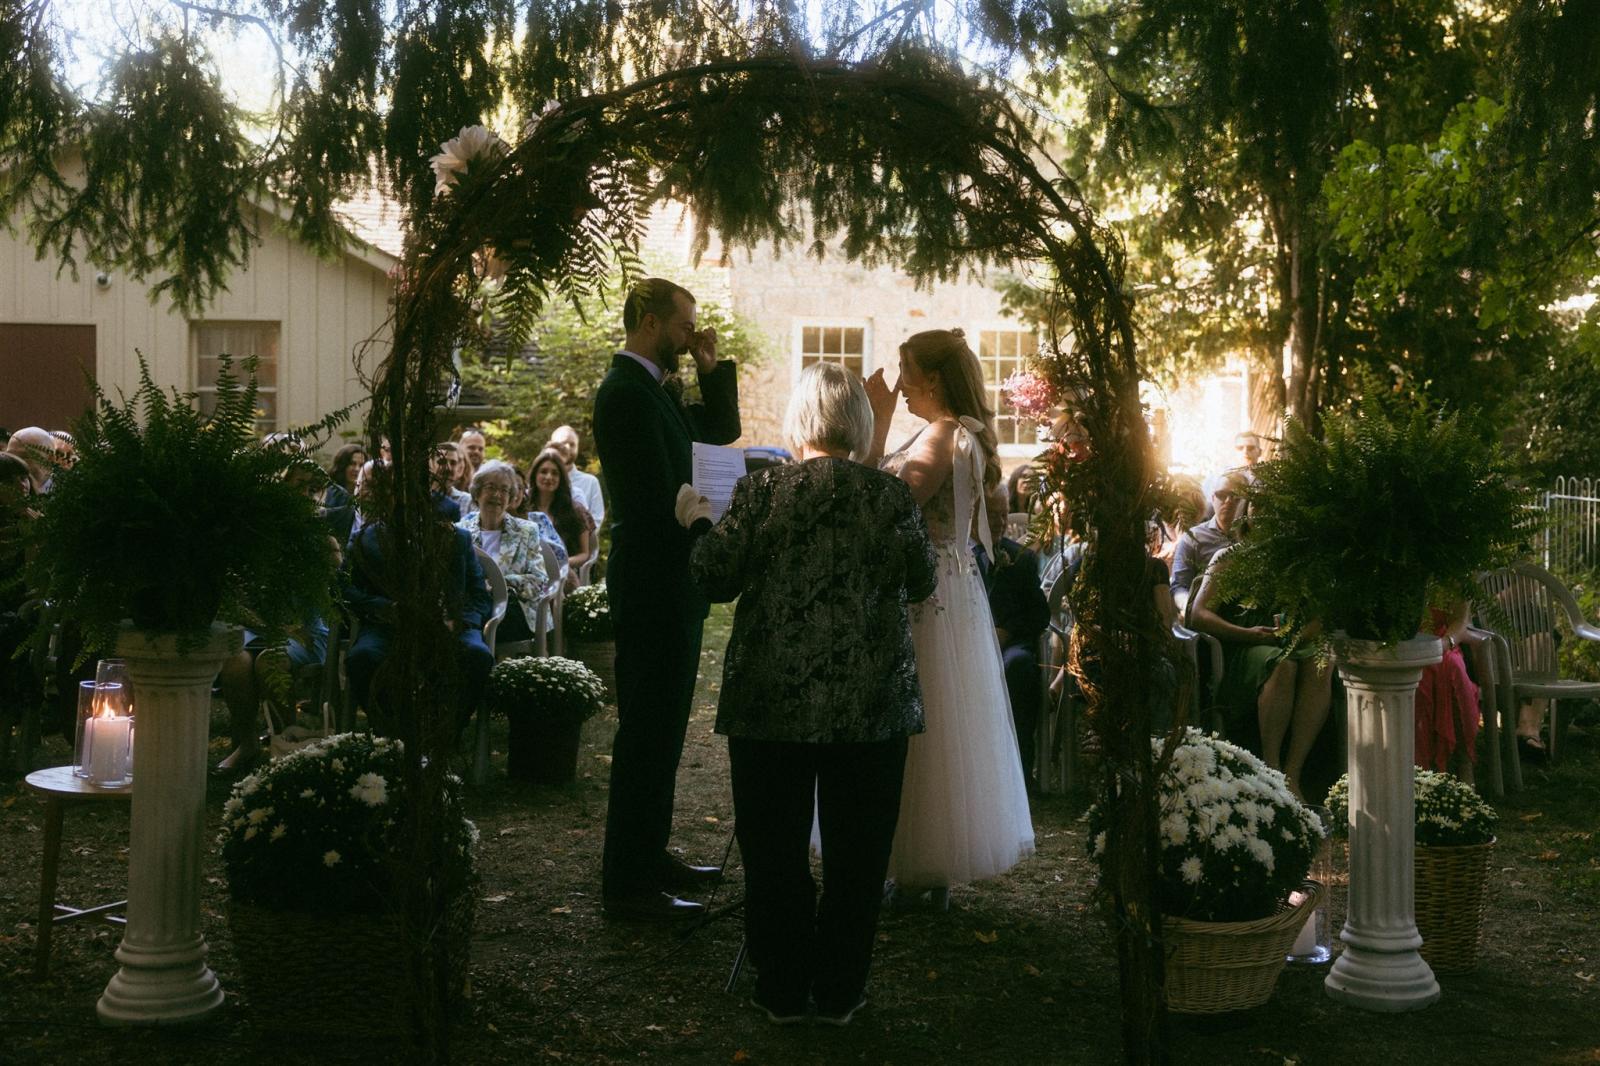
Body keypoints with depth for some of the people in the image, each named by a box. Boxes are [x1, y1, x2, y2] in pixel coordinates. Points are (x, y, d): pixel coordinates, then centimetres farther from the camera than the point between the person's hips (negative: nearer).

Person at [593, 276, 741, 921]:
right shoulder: (627, 394, -17)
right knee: (647, 730, -6)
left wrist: (713, 369, 9)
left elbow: (721, 431, 22)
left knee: (659, 727, 17)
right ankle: (628, 885, 0)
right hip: (653, 584, -10)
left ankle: (649, 855, 28)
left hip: (670, 583, 10)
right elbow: (658, 501, -22)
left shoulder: (652, 390, 14)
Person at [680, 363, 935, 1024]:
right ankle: (839, 992, 19)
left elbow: (714, 578, -3)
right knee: (855, 851, 12)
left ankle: (783, 992, 19)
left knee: (775, 849, 11)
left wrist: (699, 523, 14)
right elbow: (921, 584, 7)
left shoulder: (761, 491, -7)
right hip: (872, 704, 1)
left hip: (771, 702, 0)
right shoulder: (891, 497, -5)